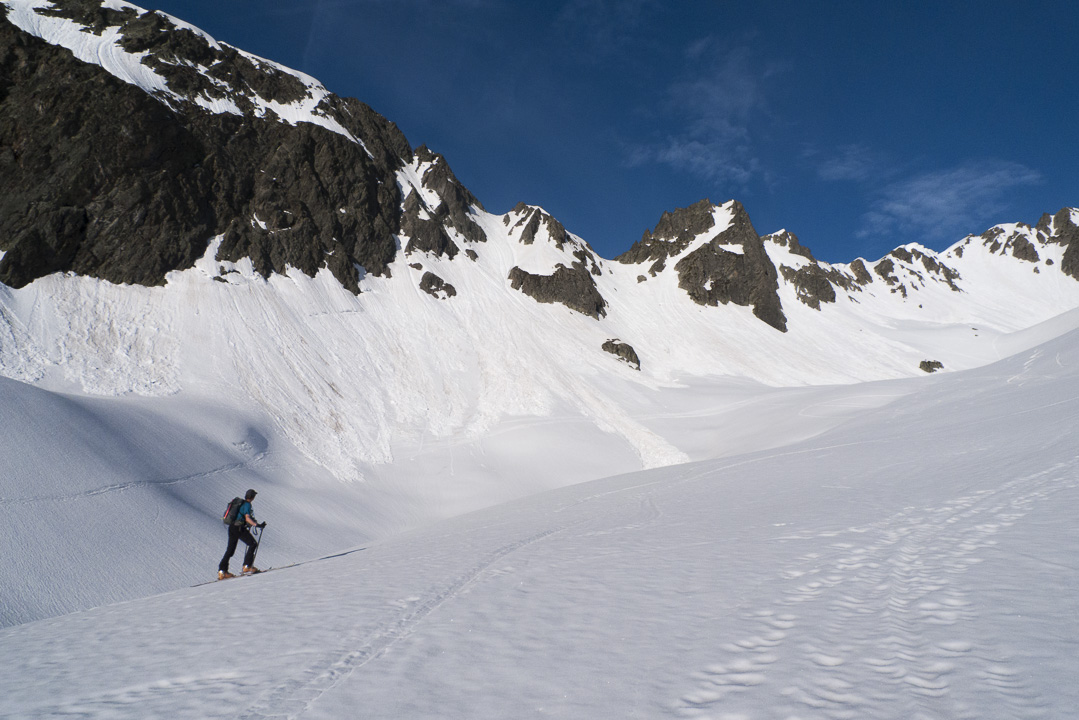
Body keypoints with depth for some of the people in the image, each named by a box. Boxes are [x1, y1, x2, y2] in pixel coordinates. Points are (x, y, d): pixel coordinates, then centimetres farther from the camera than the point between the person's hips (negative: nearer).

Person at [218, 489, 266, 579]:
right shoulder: (247, 504, -10)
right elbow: (247, 518, -20)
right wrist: (257, 525, -28)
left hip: (232, 527, 9)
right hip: (239, 528, -9)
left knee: (230, 550, 13)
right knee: (253, 544, 1)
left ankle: (222, 571, 10)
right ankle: (247, 566, -2)